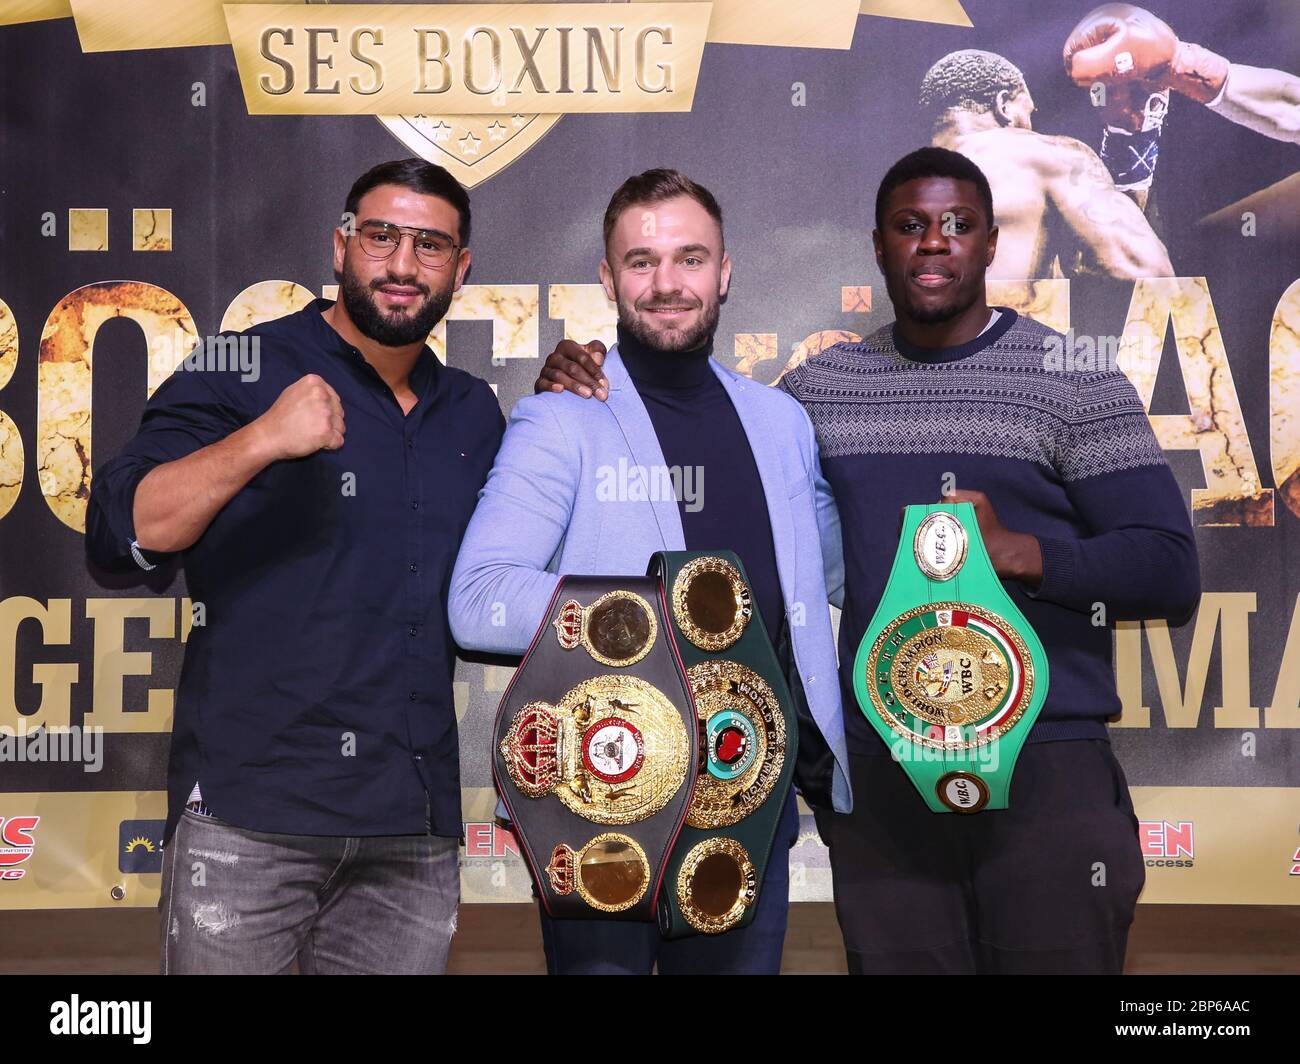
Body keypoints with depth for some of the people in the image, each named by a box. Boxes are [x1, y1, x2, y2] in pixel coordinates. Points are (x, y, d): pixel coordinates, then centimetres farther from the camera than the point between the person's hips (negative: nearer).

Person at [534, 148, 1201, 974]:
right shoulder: (821, 386, 10)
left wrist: (1017, 551, -19)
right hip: (877, 773, 3)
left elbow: (1171, 573, -4)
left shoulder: (1073, 379, 0)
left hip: (1046, 768, -3)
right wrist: (595, 394, 6)